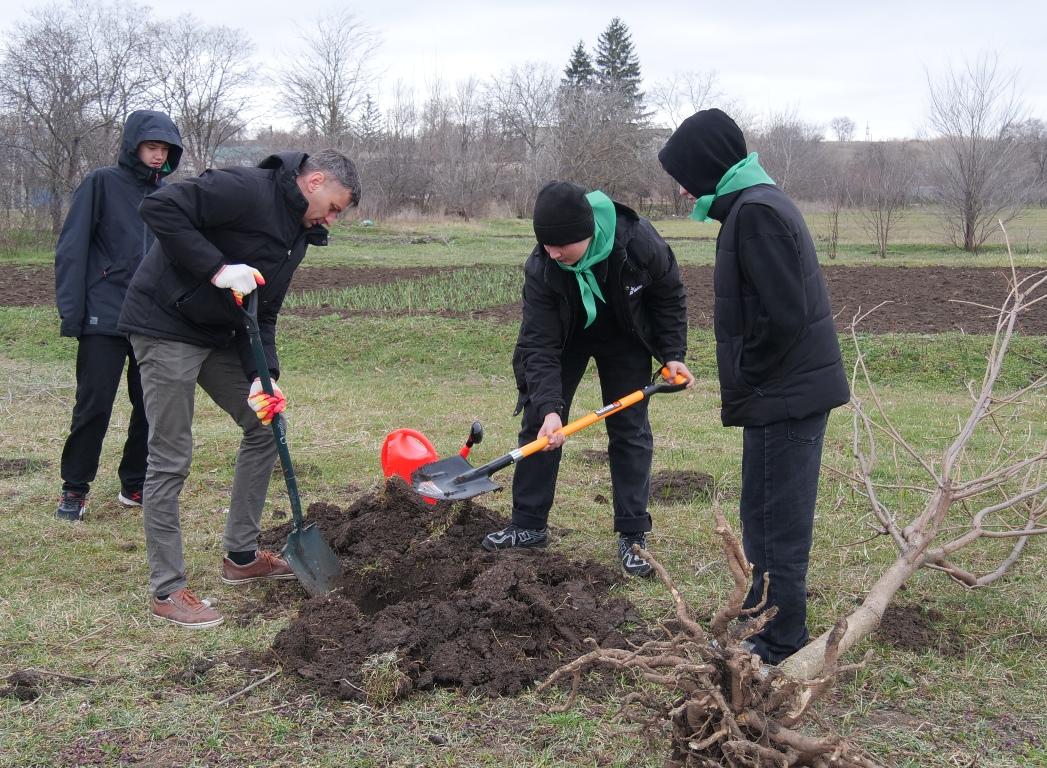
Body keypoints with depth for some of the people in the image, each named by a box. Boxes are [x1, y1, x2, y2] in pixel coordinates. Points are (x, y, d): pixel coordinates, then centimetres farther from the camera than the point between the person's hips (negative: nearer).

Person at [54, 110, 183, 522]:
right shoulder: (102, 183, -2)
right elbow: (71, 249, -5)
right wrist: (71, 311, -11)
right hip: (104, 319, -4)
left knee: (152, 406, 6)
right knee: (93, 406, -3)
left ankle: (135, 484, 20)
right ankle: (74, 489, 9)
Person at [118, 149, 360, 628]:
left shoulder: (297, 235, 10)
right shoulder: (246, 191, -19)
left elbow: (262, 313, 8)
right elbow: (160, 209, -26)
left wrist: (262, 376, -7)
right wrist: (216, 268, -28)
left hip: (219, 334, 10)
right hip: (168, 326, -10)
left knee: (265, 426, 13)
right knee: (170, 459, -6)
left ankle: (240, 557, 23)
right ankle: (168, 590, 4)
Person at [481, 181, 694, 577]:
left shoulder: (638, 242, -35)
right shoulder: (541, 268, -33)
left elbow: (669, 295, -14)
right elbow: (540, 344, -32)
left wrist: (673, 354, -16)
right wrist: (548, 407, -42)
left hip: (625, 340, 0)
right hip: (565, 338, 1)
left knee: (630, 432, -1)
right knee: (539, 424, 0)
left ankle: (633, 535, 7)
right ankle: (529, 525, 12)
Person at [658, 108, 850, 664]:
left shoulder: (756, 213, -18)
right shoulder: (754, 204, 14)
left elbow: (783, 317, -24)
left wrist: (743, 384, -12)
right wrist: (742, 386, 14)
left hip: (784, 395, -10)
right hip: (792, 390, 10)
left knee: (775, 519, -1)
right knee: (768, 514, 19)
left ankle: (779, 642, 8)